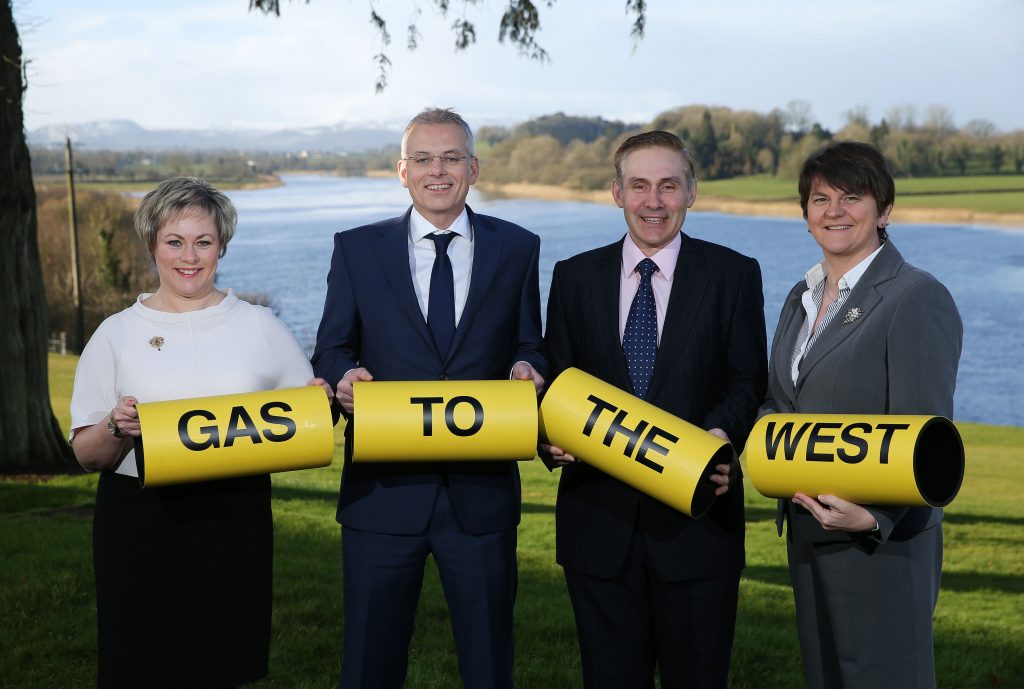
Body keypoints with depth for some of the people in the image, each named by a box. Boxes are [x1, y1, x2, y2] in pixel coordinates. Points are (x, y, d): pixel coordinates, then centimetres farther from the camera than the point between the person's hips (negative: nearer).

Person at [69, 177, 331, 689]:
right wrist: (117, 429, -19)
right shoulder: (118, 333, 3)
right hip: (140, 525, -1)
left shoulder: (259, 326, 6)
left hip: (236, 518, 1)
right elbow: (87, 455, 2)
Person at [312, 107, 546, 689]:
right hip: (384, 486, 0)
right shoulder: (357, 249, 5)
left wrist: (526, 370, -14)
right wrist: (345, 375, -16)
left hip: (482, 487, 1)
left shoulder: (517, 248, 6)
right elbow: (332, 350, 6)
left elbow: (529, 349, 9)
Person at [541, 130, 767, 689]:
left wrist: (724, 434, -23)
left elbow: (747, 381, -1)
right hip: (599, 517, 2)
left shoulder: (733, 275, 2)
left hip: (696, 515, -1)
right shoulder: (574, 277, 7)